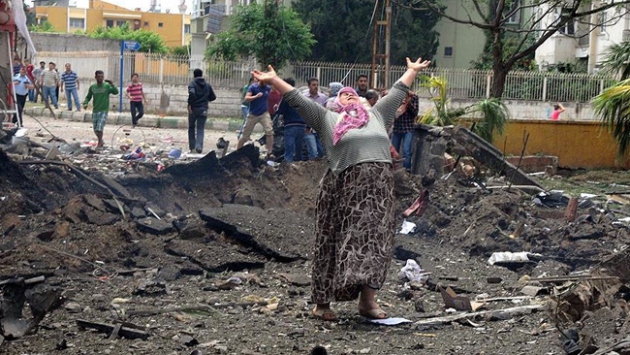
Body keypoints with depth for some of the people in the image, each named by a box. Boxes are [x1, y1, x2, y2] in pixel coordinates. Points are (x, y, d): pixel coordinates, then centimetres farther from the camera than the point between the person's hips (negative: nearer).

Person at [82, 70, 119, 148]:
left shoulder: (107, 86, -6)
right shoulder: (92, 87, 4)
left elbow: (116, 92, -21)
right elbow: (88, 97, 12)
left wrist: (111, 84, -36)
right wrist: (85, 103, -8)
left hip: (104, 111, -4)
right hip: (95, 111, 4)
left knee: (99, 128, -16)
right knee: (95, 129, 8)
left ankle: (100, 143, 4)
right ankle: (101, 141, 32)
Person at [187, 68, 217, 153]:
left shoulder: (192, 83, -6)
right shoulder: (207, 85, 8)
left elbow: (191, 93, -25)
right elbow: (213, 97, 11)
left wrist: (189, 104, -17)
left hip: (193, 108, -2)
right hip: (203, 109, 2)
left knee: (191, 127, 14)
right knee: (200, 129, 3)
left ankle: (192, 147, 15)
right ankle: (199, 147, -14)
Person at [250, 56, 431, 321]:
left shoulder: (376, 115, 25)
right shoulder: (327, 118, 16)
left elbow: (397, 92, 35)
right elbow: (297, 100, 14)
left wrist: (412, 71, 43)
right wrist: (274, 80, 10)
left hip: (379, 187, 3)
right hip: (344, 187, -3)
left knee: (376, 240, -3)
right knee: (335, 243, -1)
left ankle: (367, 300, 0)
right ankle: (322, 302, 6)